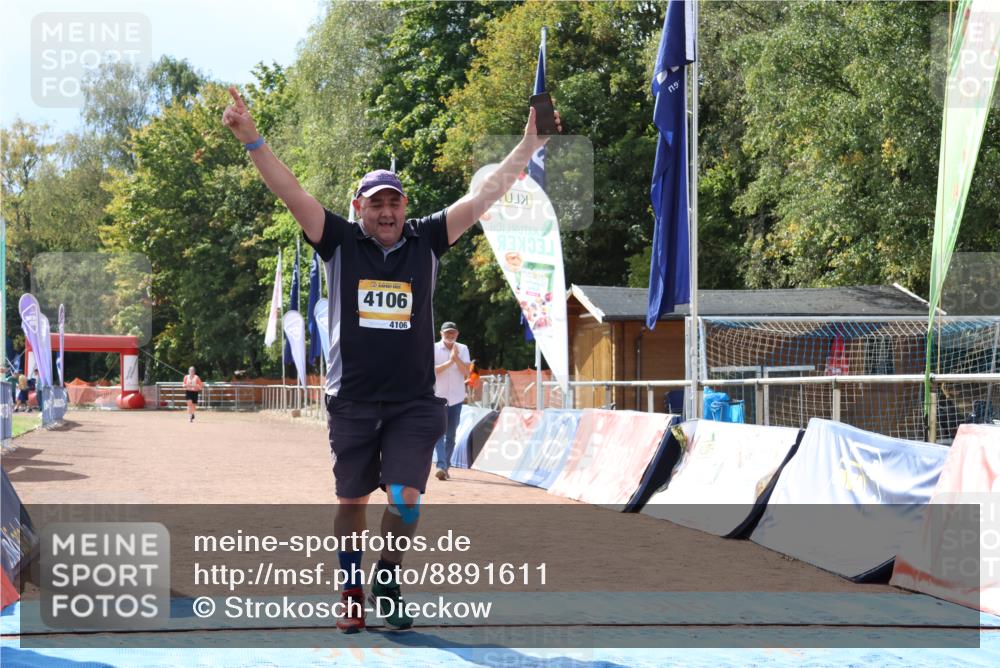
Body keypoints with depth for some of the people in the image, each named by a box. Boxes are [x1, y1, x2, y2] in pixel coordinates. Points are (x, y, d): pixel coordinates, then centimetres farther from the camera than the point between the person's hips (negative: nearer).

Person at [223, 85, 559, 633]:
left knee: (406, 498, -9)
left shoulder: (425, 242, 3)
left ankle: (388, 579, 16)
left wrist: (529, 144, -1)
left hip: (414, 402, 0)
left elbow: (487, 194, 2)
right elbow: (290, 192, -8)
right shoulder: (340, 243, 0)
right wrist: (251, 140, -18)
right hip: (352, 400, 0)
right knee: (352, 501, 9)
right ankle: (352, 590, 28)